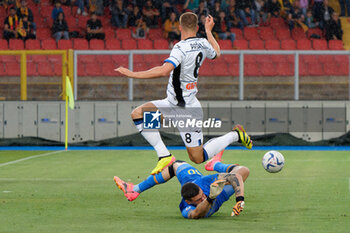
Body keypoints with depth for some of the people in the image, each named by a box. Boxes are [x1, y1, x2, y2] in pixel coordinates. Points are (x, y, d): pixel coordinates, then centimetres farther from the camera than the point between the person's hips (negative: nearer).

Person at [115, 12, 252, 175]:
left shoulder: (181, 48, -24)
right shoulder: (204, 44, 2)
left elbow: (164, 71, -38)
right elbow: (216, 53, 25)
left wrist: (133, 74, -31)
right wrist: (208, 30, 38)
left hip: (186, 110, -9)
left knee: (198, 158, 2)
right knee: (138, 114, -1)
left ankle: (235, 135, 14)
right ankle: (164, 156, -5)